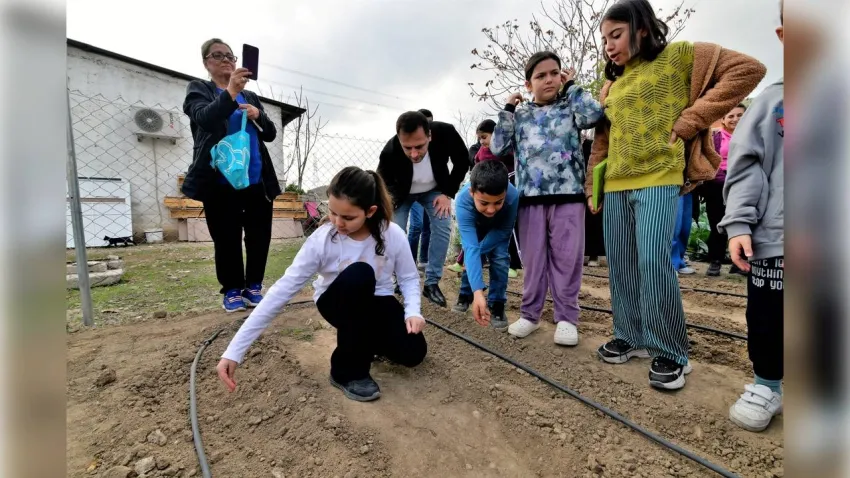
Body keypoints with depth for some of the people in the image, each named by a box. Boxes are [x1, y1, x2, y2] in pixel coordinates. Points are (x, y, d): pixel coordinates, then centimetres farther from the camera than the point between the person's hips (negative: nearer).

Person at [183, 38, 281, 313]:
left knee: (260, 237, 4)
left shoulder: (250, 96, 19)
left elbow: (270, 134, 14)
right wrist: (230, 92, -30)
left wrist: (258, 116, -7)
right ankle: (232, 290, 16)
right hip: (221, 183, -3)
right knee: (227, 239, 0)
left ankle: (254, 286, 19)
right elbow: (204, 118, -15)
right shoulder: (198, 89, 7)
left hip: (257, 181, 4)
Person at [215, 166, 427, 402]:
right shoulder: (321, 240, -25)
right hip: (337, 302, -2)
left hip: (377, 302, 2)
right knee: (359, 273, -37)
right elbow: (283, 289, -26)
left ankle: (366, 337, 15)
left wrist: (413, 310, -27)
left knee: (413, 353, -21)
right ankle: (348, 371, -18)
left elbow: (409, 278, -6)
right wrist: (234, 351, -28)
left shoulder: (393, 235, -20)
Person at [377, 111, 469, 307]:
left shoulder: (445, 132, -35)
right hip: (402, 192, -1)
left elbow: (462, 161, -15)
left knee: (443, 228, -13)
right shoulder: (390, 152, -38)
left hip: (434, 189, 1)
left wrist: (448, 193, -18)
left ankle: (432, 283, -1)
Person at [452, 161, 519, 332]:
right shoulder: (463, 200, -44)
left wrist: (480, 249, -26)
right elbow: (470, 247, -48)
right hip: (474, 226, 0)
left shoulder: (513, 196, -43)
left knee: (500, 258, -15)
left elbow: (504, 232, -24)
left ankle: (496, 305, 1)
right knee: (471, 257, -9)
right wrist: (478, 292, -55)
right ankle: (466, 295, 18)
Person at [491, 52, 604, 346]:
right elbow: (498, 149, 6)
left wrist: (571, 86, 2)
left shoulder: (570, 107, 10)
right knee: (533, 259, 7)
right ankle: (530, 314, 18)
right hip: (531, 196, 1)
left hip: (568, 195, -1)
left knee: (567, 258, 1)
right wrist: (508, 110, 4)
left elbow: (594, 115, -12)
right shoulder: (521, 116, 13)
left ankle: (566, 318, 12)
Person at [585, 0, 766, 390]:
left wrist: (689, 121, -8)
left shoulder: (679, 56, 5)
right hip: (615, 185, 6)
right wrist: (592, 187, 12)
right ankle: (631, 337, 19)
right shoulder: (611, 86, 19)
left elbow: (747, 70, -1)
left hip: (658, 178, -6)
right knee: (620, 263, 6)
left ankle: (672, 353, 1)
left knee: (653, 261, -14)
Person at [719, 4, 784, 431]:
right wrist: (739, 224, -10)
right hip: (773, 240, 0)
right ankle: (767, 383, 27)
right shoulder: (770, 100, 5)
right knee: (766, 320, 6)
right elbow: (744, 166, 0)